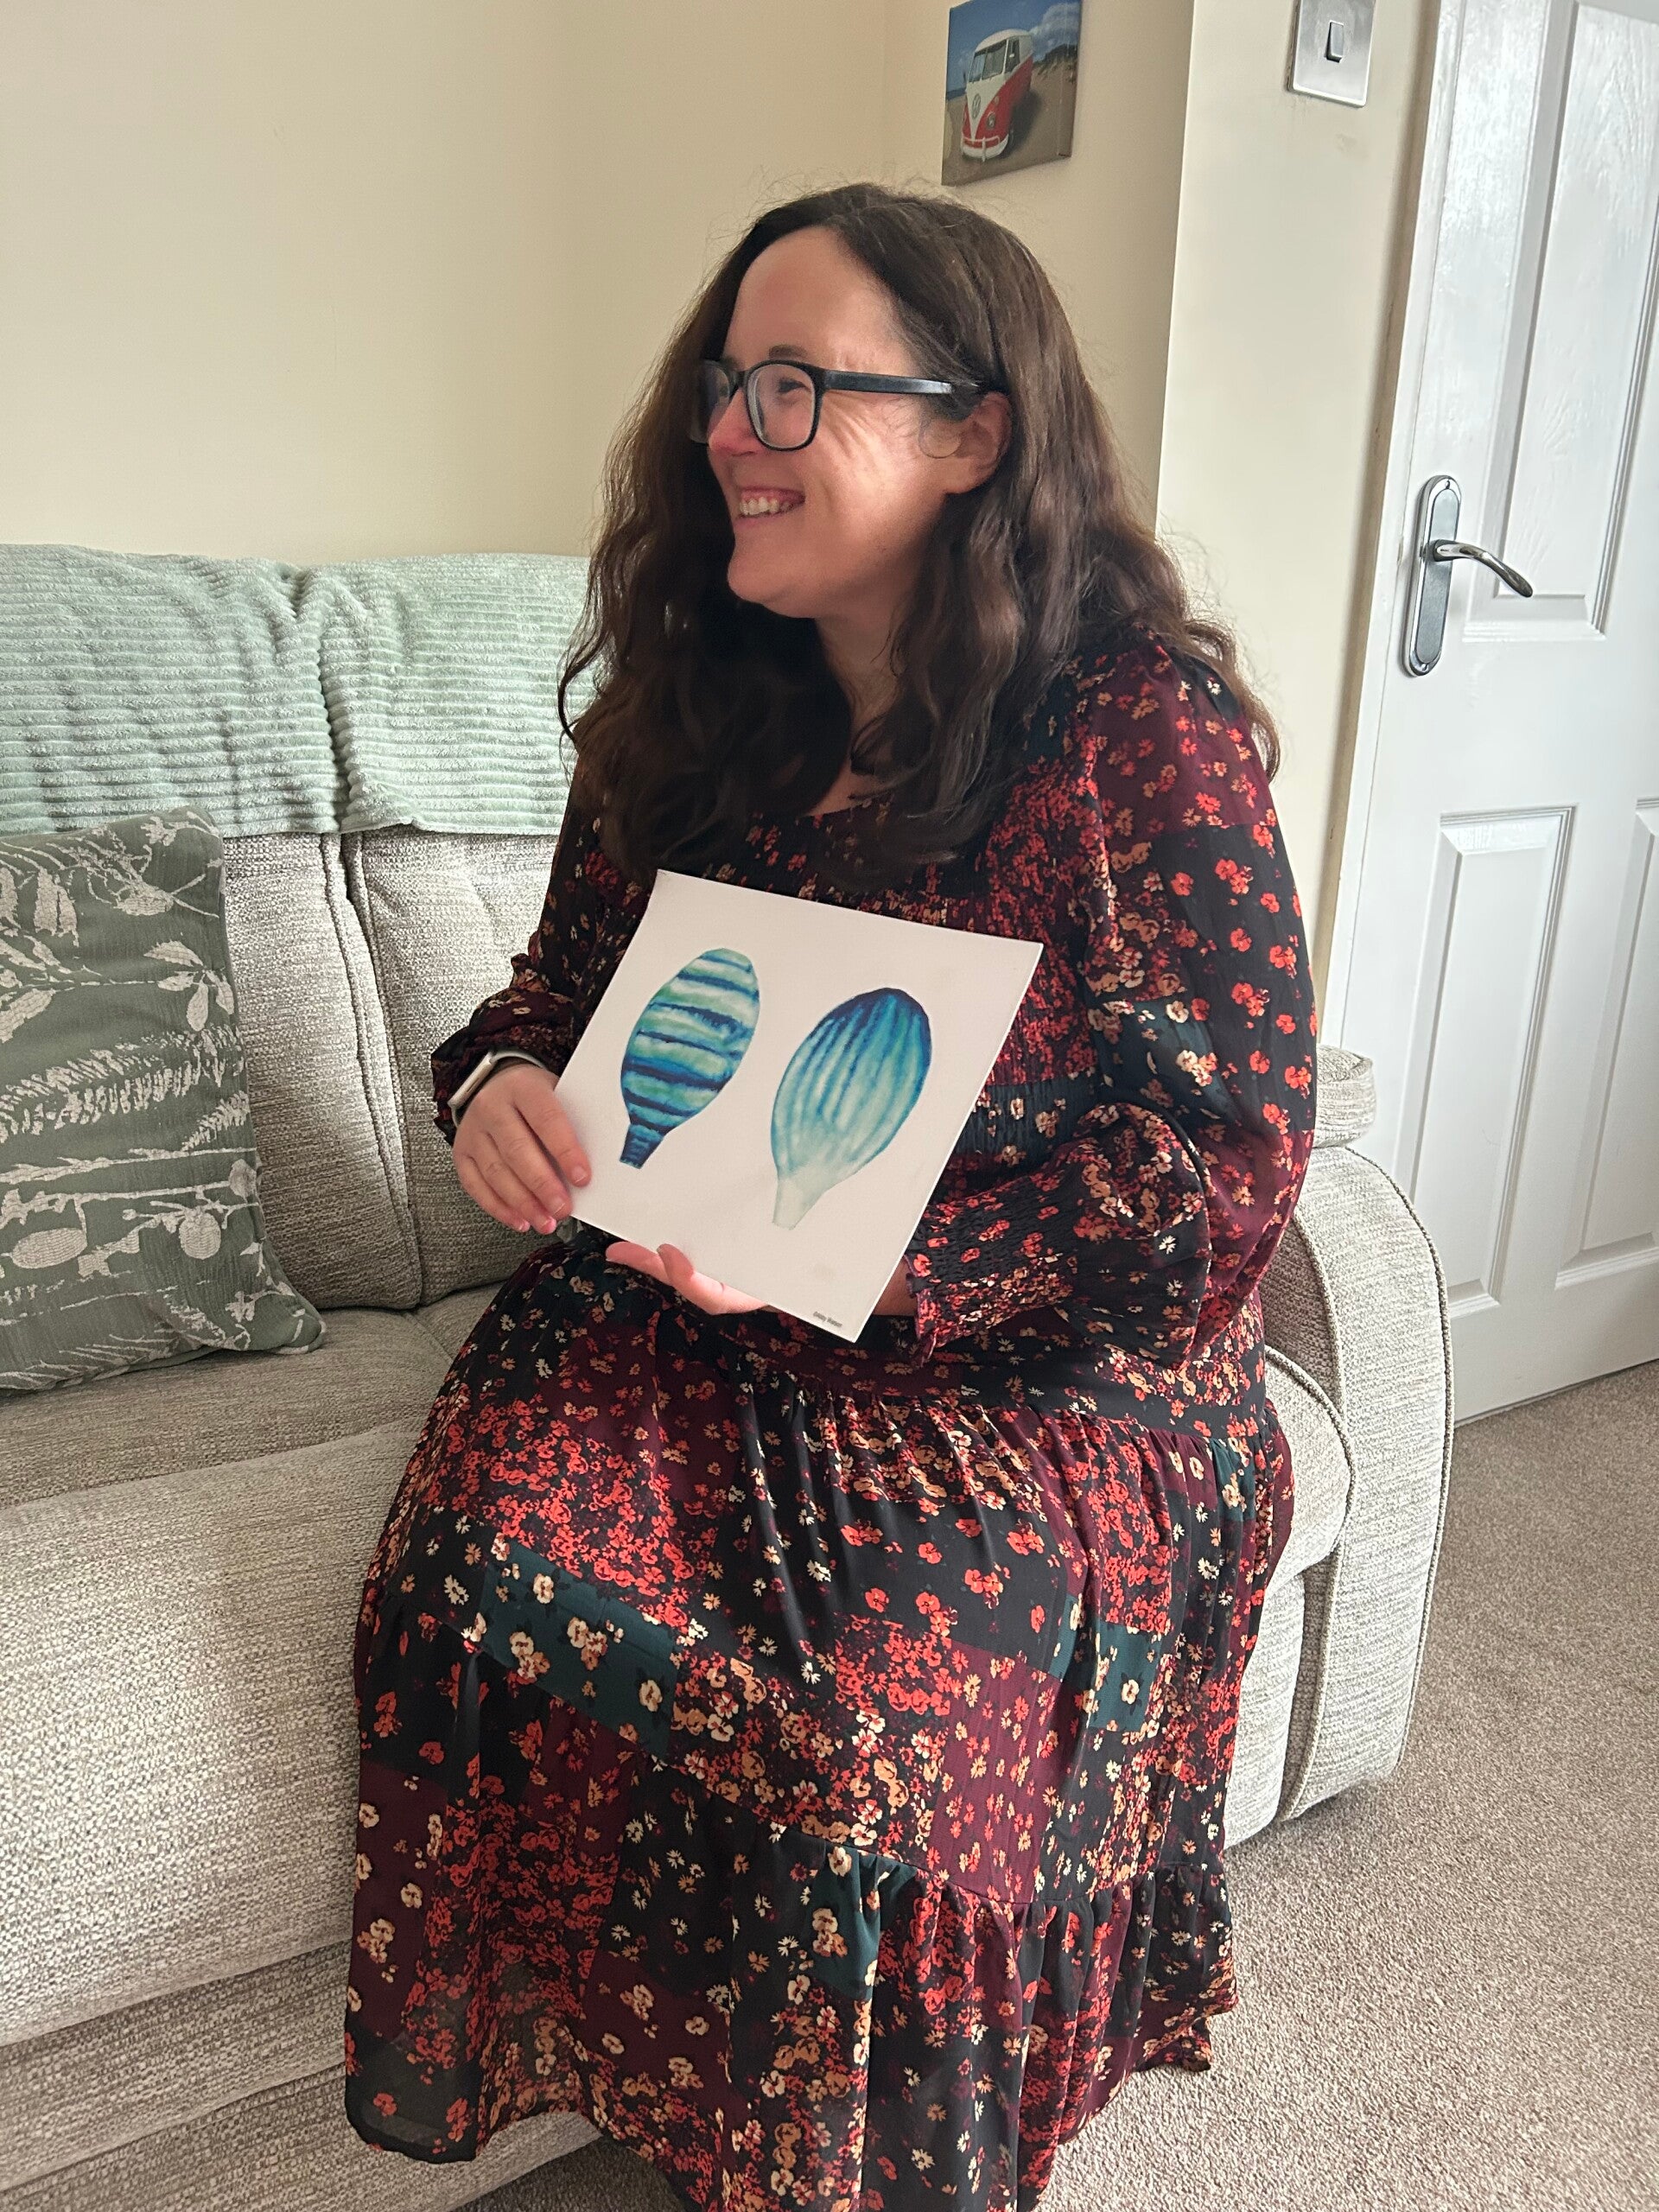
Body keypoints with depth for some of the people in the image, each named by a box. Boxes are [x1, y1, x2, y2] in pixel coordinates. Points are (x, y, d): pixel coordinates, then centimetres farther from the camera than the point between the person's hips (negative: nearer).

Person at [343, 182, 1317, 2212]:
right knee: (485, 1572, -22)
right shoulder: (689, 710, 5)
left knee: (865, 1719, -26)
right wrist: (499, 1084, -12)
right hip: (681, 1309, 5)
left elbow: (1229, 1163, -13)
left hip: (1042, 1362, -3)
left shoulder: (1147, 729, -10)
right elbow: (567, 978, 14)